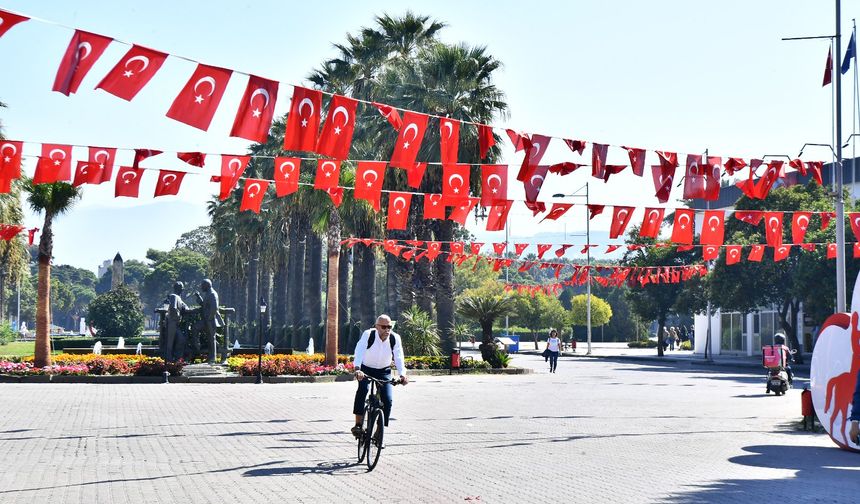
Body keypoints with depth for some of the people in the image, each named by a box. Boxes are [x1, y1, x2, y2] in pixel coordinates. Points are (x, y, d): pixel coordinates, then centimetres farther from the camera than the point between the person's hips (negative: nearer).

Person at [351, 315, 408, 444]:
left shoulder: (395, 338, -17)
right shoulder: (368, 335, -23)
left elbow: (399, 357, -26)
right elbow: (359, 351, -35)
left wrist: (402, 374, -44)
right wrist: (357, 369, -53)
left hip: (384, 371, 2)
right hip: (366, 369, -2)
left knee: (388, 399, -13)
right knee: (363, 389, -31)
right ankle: (358, 424, -28)